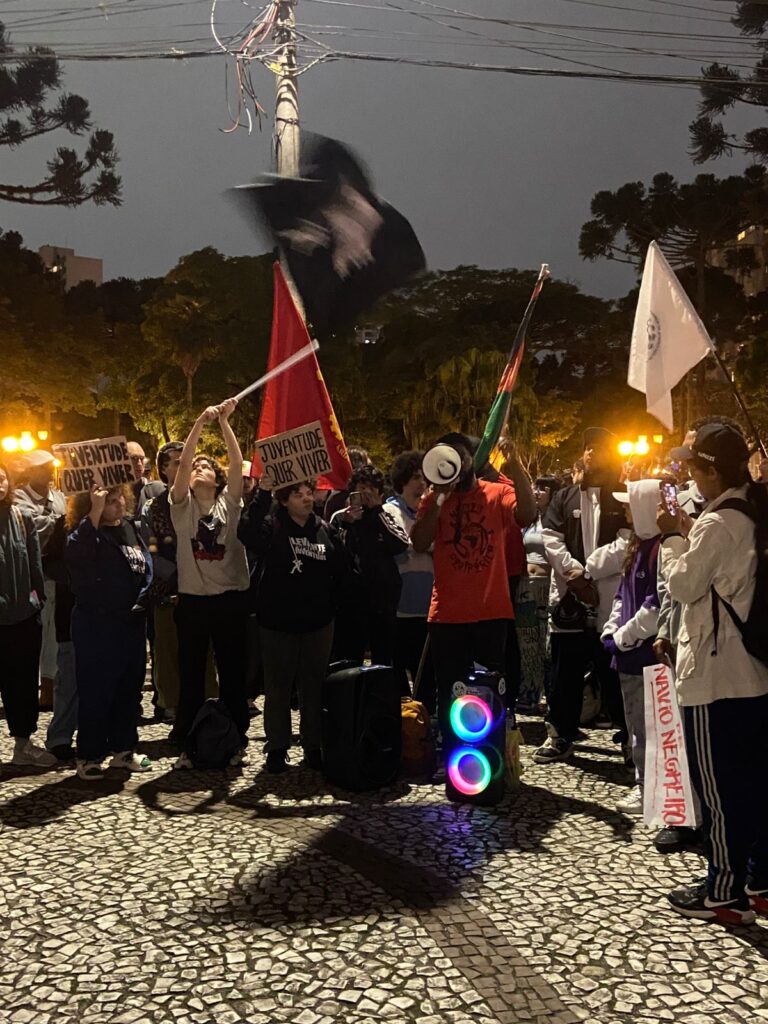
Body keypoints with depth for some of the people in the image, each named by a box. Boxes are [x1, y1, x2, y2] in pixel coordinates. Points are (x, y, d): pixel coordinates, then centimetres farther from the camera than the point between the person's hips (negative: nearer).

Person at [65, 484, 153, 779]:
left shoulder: (130, 526, 7)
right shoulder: (86, 531, -12)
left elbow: (146, 564, 17)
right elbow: (74, 553, -36)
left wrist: (145, 597, 6)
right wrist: (95, 512, -34)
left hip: (132, 622, 6)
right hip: (96, 624, -6)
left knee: (129, 687, 13)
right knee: (95, 691, 1)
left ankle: (123, 748, 26)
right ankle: (88, 755, 14)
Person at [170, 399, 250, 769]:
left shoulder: (229, 502, 5)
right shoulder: (181, 504, 4)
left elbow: (238, 462, -8)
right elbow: (182, 463, -10)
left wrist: (224, 421, -16)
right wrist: (200, 422, -19)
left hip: (231, 597, 0)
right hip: (193, 599, 0)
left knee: (233, 672, 7)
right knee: (191, 674, 7)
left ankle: (236, 742, 19)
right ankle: (188, 745, 18)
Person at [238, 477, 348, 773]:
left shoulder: (324, 529, 5)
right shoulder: (271, 526, -5)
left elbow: (340, 569, 11)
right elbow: (246, 532, -28)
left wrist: (330, 604, 3)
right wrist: (262, 493, -33)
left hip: (318, 623, 3)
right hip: (278, 621, -3)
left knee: (314, 687, 9)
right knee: (278, 687, 6)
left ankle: (313, 746, 22)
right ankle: (277, 748, 18)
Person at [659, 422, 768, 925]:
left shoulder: (718, 523, -19)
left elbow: (684, 585, -12)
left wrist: (673, 537, -1)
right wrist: (691, 536, 10)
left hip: (716, 675, -9)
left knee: (718, 786, 1)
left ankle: (725, 892, 11)